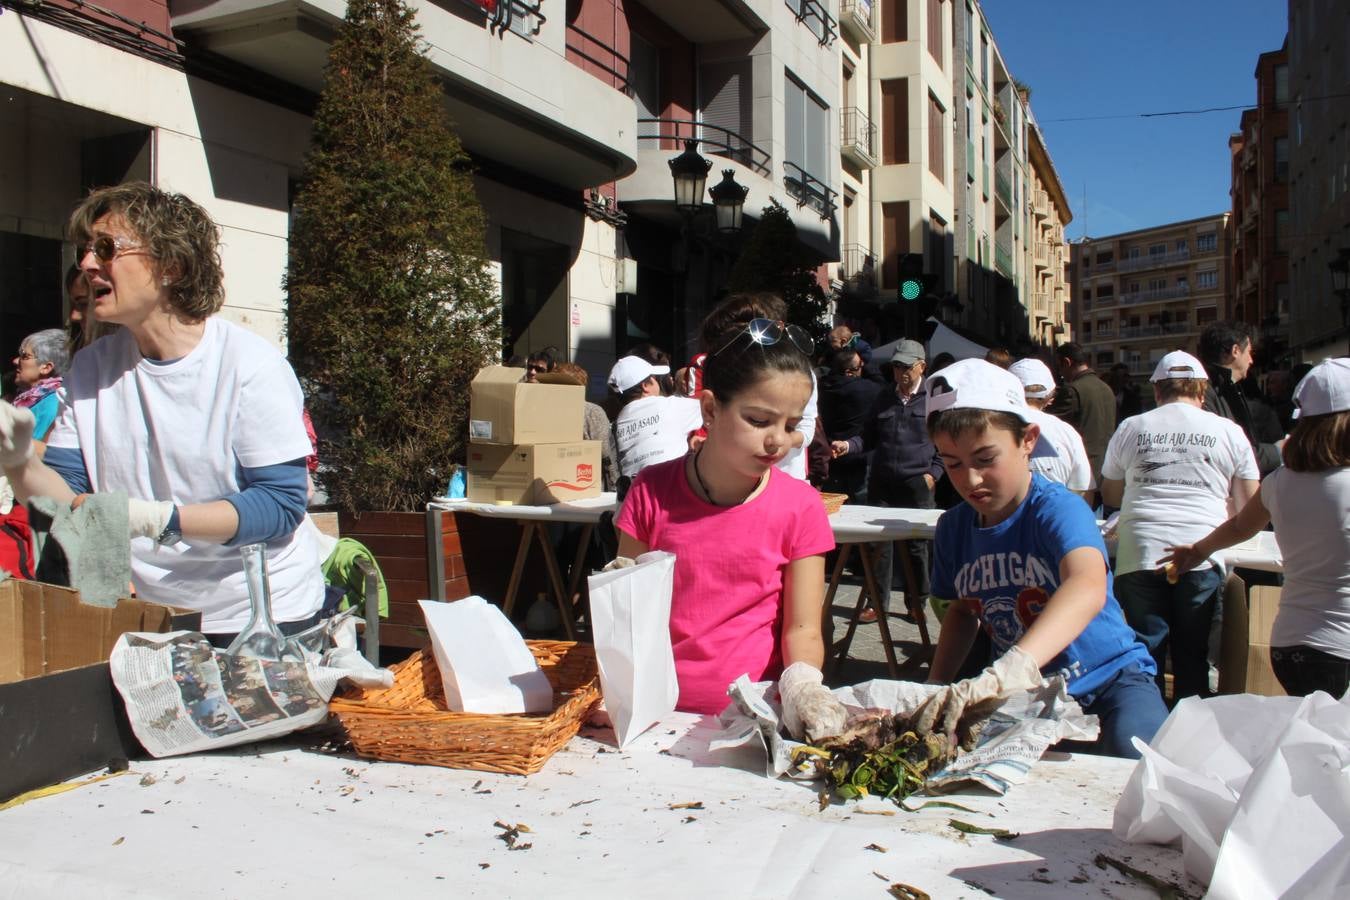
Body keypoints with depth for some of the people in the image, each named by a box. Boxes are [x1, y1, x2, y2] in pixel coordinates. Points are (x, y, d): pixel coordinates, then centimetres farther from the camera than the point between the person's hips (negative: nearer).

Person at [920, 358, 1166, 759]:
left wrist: (1006, 671, -59)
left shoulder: (1058, 508, -21)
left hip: (1107, 678, -5)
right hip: (1024, 698, 6)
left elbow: (1088, 587, -43)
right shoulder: (953, 528, -1)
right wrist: (936, 691, 2)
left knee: (1134, 754, -35)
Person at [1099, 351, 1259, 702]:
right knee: (1193, 657, 10)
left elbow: (1110, 495, 21)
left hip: (1138, 556, 0)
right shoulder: (1229, 432, 8)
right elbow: (1249, 508, 12)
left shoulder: (1129, 428, 9)